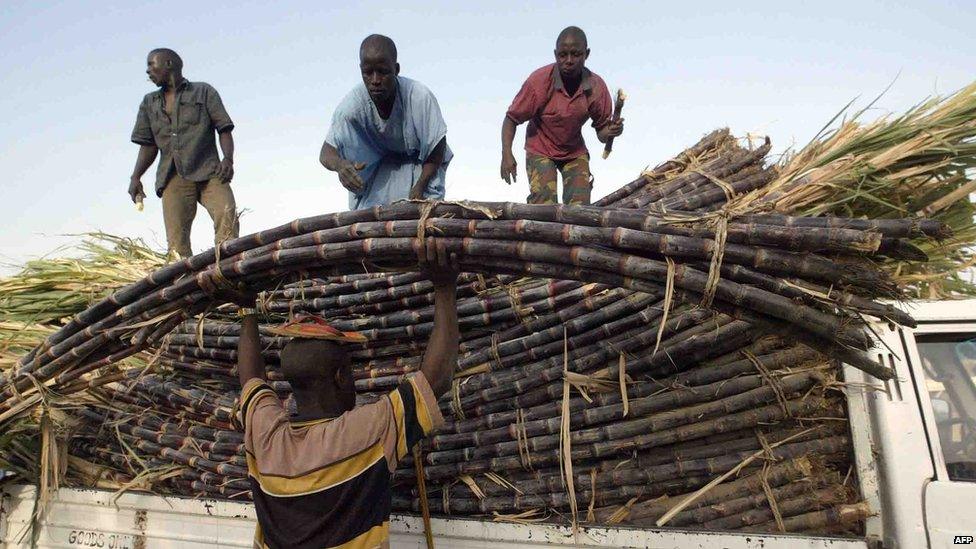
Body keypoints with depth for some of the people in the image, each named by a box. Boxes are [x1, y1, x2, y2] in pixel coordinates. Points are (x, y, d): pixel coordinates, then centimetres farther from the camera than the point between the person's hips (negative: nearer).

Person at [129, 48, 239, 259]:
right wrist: (135, 177, 6)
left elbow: (224, 129, 6)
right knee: (176, 237, -12)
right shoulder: (149, 103, 26)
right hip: (173, 178, 3)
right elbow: (149, 145, 22)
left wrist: (228, 159, -13)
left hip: (208, 172, -3)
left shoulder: (204, 92, 16)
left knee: (227, 216, -28)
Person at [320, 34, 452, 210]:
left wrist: (420, 186, -27)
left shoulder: (420, 97, -33)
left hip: (421, 161, -1)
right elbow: (326, 152, -24)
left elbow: (438, 146, -19)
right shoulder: (353, 103, -28)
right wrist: (339, 164, -49)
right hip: (381, 164, 2)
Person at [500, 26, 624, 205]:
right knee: (544, 205, -17)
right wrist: (507, 154, -27)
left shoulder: (596, 86, -15)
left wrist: (610, 131, -30)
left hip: (575, 152, 3)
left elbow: (601, 130, -5)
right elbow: (511, 119, -15)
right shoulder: (539, 80, -23)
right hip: (540, 151, -3)